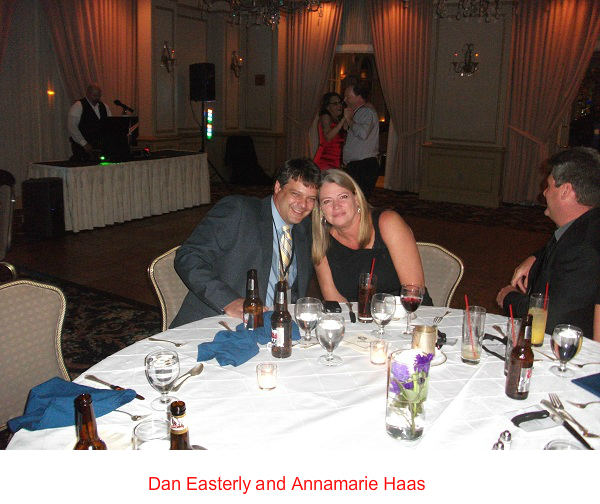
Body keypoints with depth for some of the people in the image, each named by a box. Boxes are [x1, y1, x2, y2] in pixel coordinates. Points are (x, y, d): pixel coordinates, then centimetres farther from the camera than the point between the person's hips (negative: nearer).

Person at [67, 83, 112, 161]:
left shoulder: (104, 107, 16)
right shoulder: (78, 106, -4)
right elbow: (72, 126, -12)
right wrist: (84, 143, -16)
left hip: (100, 146, 5)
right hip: (82, 148, -5)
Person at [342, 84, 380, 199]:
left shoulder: (367, 112, -7)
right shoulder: (358, 112, 22)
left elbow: (363, 133, -26)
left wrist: (348, 119, -13)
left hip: (364, 167, -10)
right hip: (355, 166, 10)